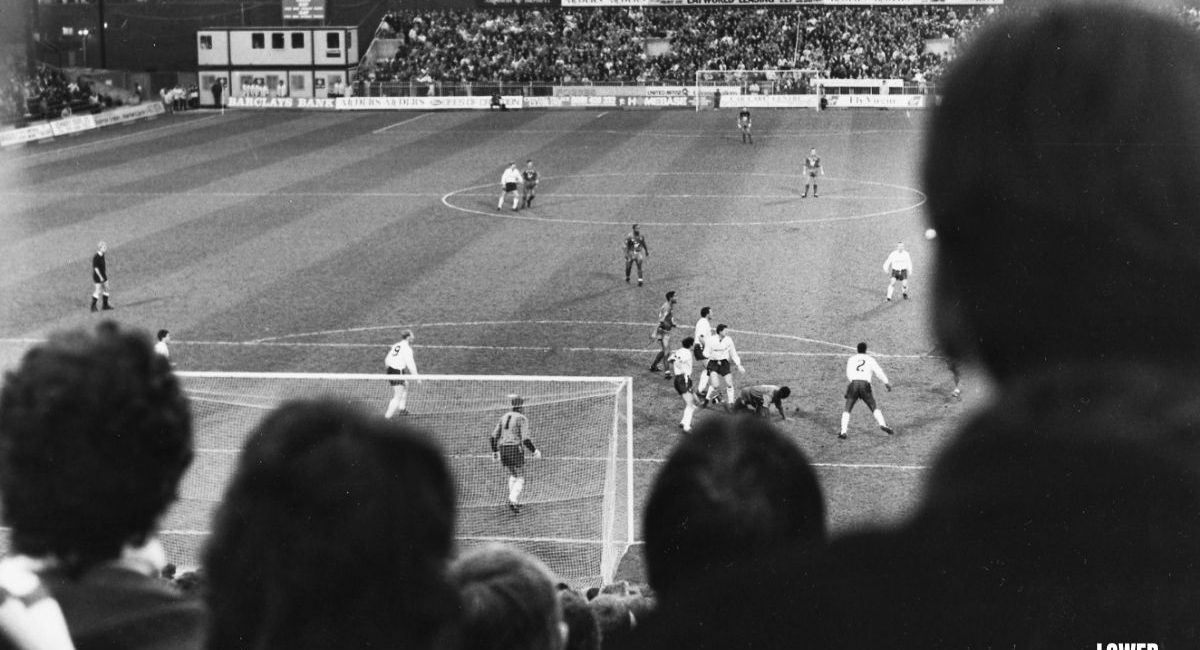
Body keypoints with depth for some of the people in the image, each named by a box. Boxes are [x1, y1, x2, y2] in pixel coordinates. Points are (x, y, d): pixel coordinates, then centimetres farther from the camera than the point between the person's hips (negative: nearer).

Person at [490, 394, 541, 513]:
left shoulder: (504, 417, 11)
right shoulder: (522, 419, -8)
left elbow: (494, 437, 10)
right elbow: (525, 439, -17)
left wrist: (494, 451, 22)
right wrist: (535, 450, -4)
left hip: (503, 450, 6)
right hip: (516, 450, -6)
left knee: (513, 475, 25)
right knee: (520, 478, 3)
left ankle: (514, 501, 20)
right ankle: (513, 501, -17)